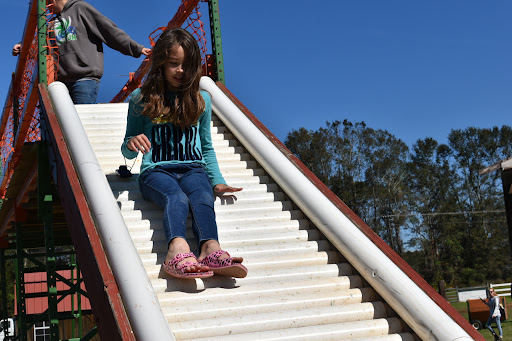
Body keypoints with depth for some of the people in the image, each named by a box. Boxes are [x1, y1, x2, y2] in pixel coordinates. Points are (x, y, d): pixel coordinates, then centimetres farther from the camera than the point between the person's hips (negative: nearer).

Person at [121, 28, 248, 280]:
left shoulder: (202, 100, 18)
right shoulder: (141, 100, 11)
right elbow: (127, 152, 13)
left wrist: (217, 181, 10)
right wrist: (132, 144, -12)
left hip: (193, 169, 2)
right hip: (156, 171, -2)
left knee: (203, 198, -35)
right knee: (177, 197, -38)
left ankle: (211, 249, -63)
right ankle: (178, 249, -67)